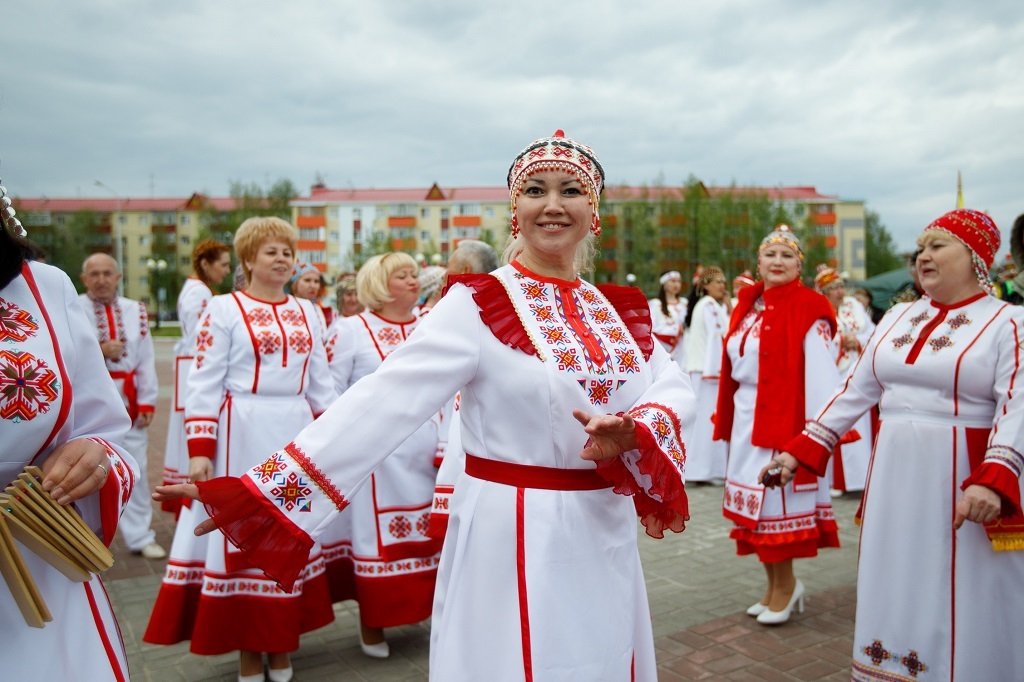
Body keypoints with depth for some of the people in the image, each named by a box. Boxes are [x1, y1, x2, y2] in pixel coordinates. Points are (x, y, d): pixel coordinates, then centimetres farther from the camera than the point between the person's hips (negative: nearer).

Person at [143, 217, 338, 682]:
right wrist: (199, 450, -13)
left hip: (296, 435, 4)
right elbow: (204, 384, -7)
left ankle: (281, 643, 26)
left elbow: (321, 383, 14)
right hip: (242, 436, -4)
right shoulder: (223, 309, -3)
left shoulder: (307, 313, 11)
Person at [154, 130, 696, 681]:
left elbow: (676, 390, -1)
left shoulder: (618, 309, 6)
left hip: (606, 538, 6)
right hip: (514, 537, -5)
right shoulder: (479, 305, -13)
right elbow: (383, 402, -20)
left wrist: (631, 436, -24)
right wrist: (260, 491, -26)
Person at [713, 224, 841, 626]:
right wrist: (727, 423, 11)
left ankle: (785, 585, 21)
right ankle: (776, 584, 28)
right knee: (757, 503, 12)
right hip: (746, 420, 7)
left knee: (778, 501, 2)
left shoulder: (809, 310, -10)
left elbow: (821, 376, -14)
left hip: (785, 420, -7)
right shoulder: (748, 307, 10)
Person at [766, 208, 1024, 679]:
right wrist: (803, 448, 6)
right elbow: (856, 389, 12)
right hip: (893, 477, 5)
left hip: (964, 480, -5)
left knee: (960, 605, 4)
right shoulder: (899, 317, 11)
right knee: (894, 591, 13)